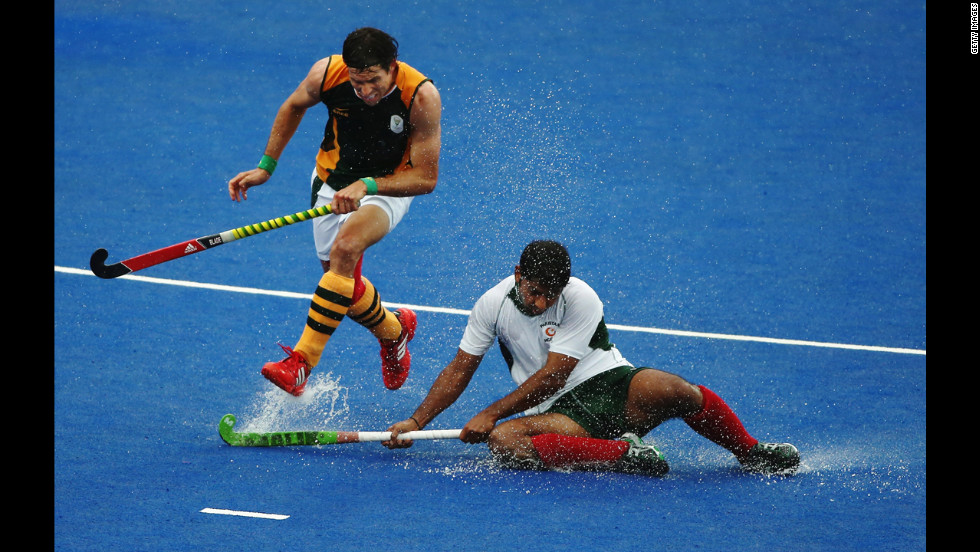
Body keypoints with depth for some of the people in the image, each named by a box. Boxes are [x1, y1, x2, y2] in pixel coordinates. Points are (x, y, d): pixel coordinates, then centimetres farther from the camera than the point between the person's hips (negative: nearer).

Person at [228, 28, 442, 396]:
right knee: (344, 283, 7)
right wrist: (266, 166, 2)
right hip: (332, 182, 4)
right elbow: (295, 106, 4)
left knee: (346, 246, -32)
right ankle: (394, 331, 41)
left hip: (390, 185, -4)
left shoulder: (422, 96, -30)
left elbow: (425, 177, -24)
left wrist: (367, 185, -37)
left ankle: (302, 362, -34)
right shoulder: (326, 74, -22)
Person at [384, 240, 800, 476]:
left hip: (612, 384, -3)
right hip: (561, 414, 3)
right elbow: (459, 370, 10)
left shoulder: (581, 300, -12)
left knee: (673, 391, -37)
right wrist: (416, 422, 1)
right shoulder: (493, 305, 0)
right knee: (502, 441, -34)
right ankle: (622, 455, -35)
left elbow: (551, 377, -14)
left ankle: (750, 453, -12)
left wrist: (491, 414, -14)